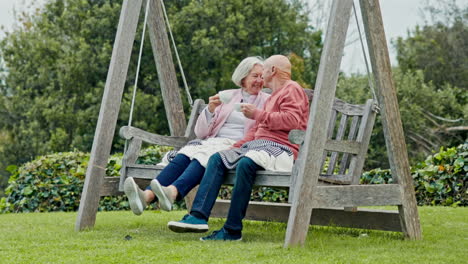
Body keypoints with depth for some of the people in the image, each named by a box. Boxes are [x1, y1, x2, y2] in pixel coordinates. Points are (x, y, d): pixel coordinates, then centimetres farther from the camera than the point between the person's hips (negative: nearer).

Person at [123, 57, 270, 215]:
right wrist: (210, 110, 0)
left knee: (204, 156, -36)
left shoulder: (266, 101, 15)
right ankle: (147, 195, -51)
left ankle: (172, 192, -62)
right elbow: (200, 132, 16)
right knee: (183, 156, -29)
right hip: (212, 141, 4)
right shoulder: (227, 96, 23)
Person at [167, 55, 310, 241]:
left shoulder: (292, 90, 2)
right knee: (218, 158, -9)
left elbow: (293, 120, -16)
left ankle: (233, 230, -31)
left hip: (281, 149, -10)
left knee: (246, 162, -36)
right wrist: (235, 148, 14)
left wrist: (257, 114, -10)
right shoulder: (273, 96, 33)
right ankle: (199, 216, -23)